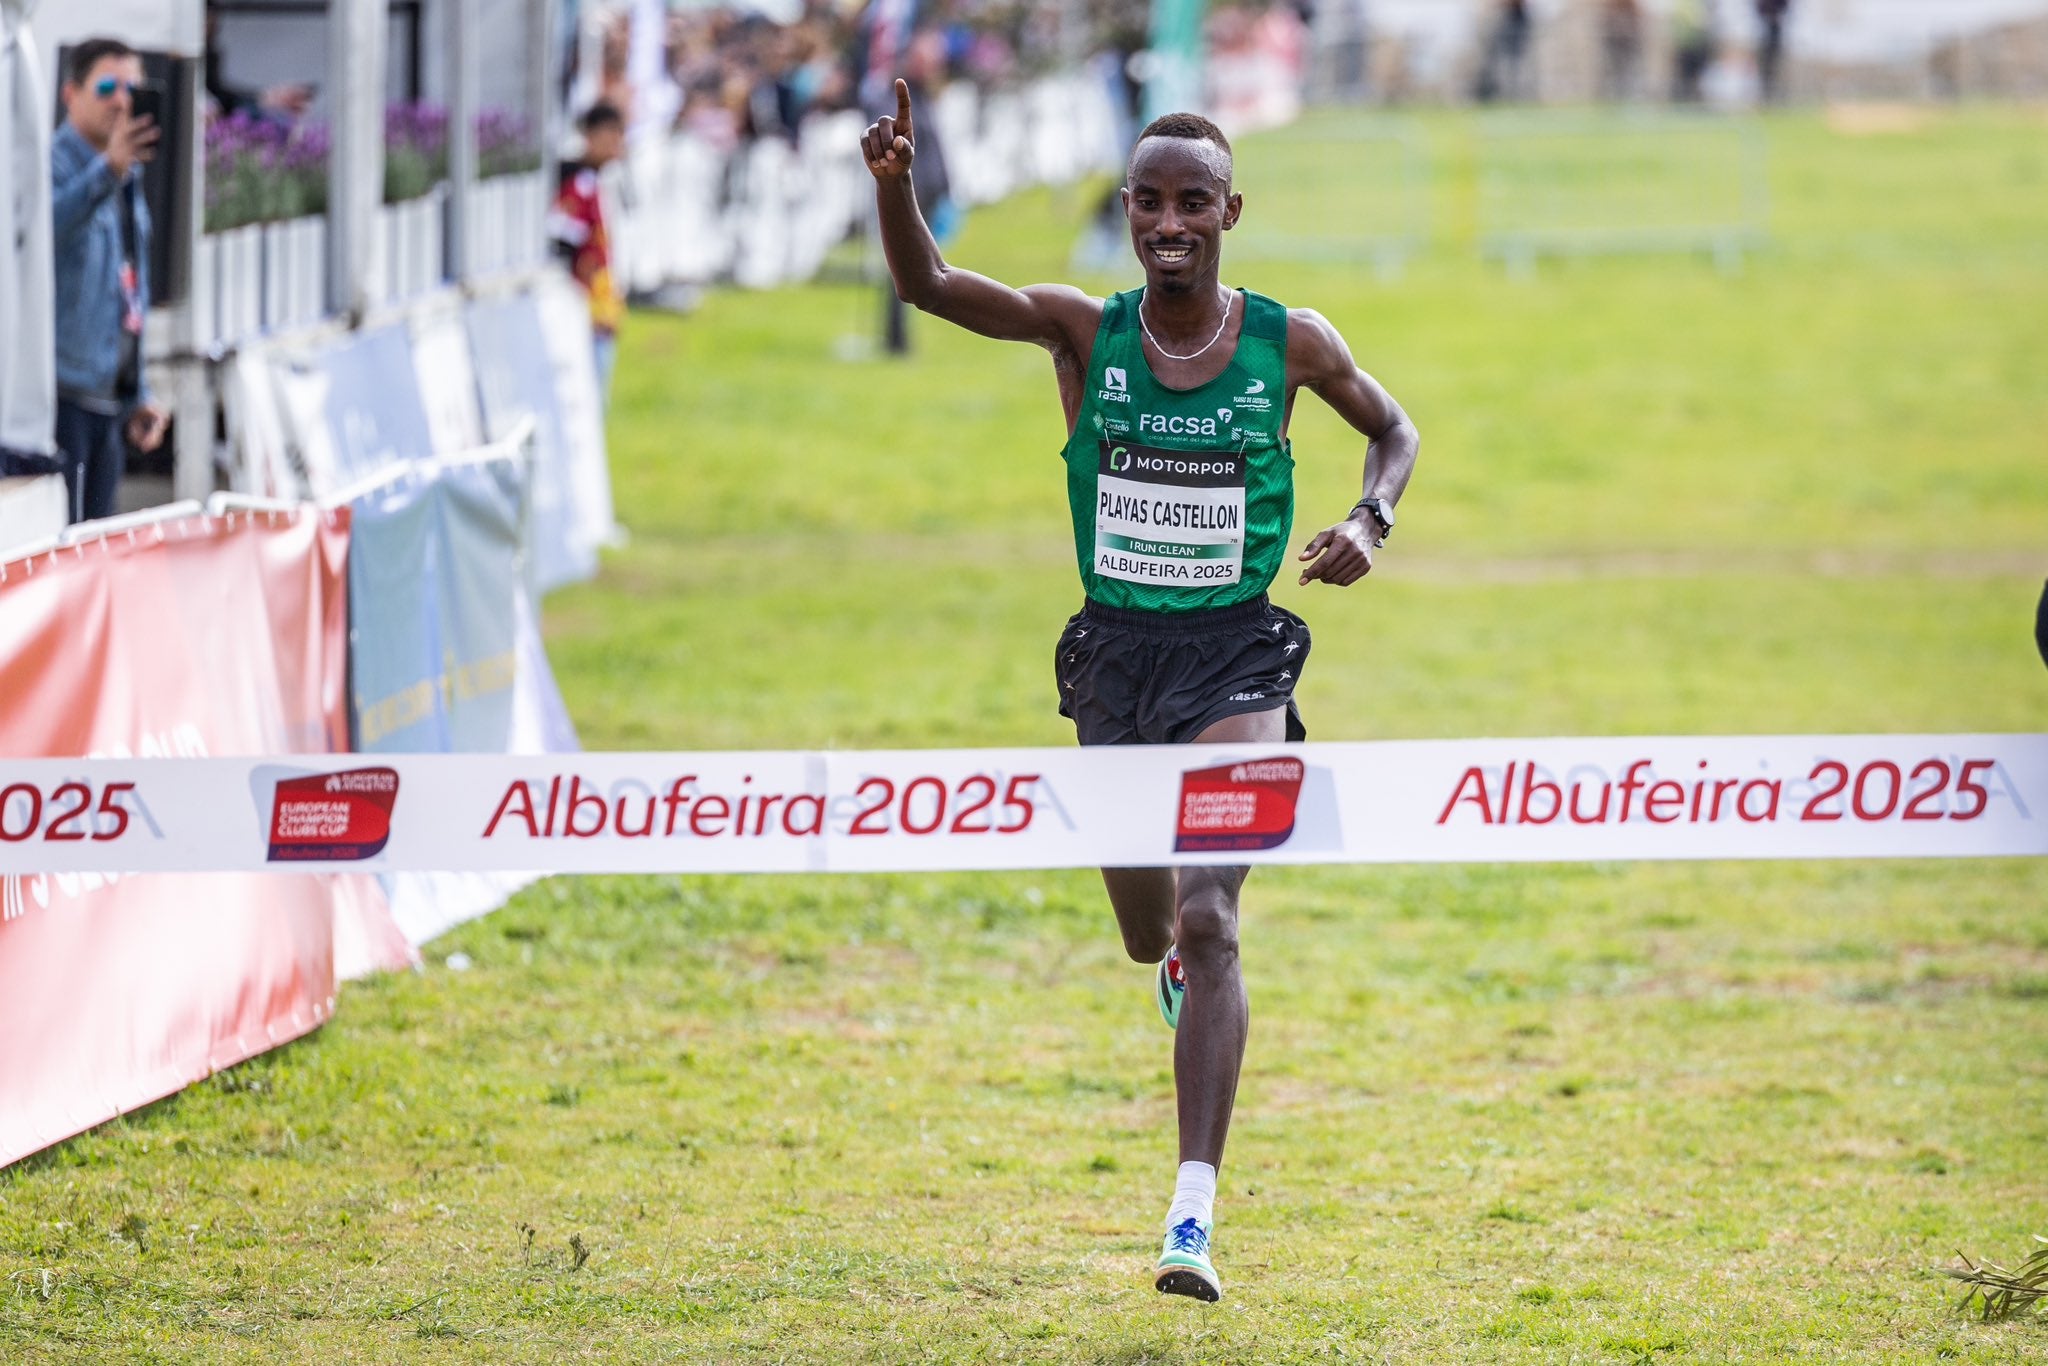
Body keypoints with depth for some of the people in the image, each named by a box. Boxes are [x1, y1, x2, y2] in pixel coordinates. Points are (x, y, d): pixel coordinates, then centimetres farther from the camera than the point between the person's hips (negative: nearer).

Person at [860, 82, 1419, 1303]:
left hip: (1237, 656, -3)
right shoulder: (1086, 331, -4)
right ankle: (1175, 970, 58)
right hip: (1115, 653, 3)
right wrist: (893, 183, -36)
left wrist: (1370, 522, -7)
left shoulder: (1291, 344, -4)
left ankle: (1195, 1219, -23)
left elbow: (1395, 431, 14)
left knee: (1208, 919, -18)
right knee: (1147, 928, 16)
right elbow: (927, 284, -17)